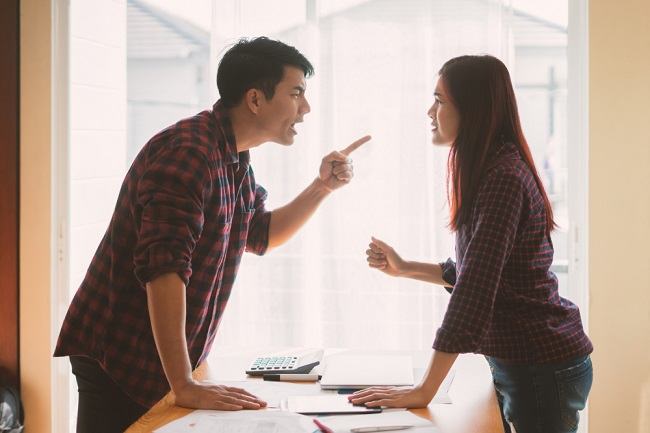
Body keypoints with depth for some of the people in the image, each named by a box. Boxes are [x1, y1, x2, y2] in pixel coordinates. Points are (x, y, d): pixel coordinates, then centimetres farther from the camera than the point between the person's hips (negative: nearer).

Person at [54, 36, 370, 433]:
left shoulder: (234, 160, 8)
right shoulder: (188, 151, -22)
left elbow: (262, 235, 24)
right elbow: (164, 266, -30)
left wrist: (322, 188, 9)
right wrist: (184, 385, -33)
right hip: (119, 360, -9)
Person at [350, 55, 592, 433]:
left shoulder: (504, 178, -21)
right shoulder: (491, 172, 9)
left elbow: (475, 290, -26)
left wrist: (424, 391, -26)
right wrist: (405, 269, 17)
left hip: (544, 369, -9)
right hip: (518, 362, 9)